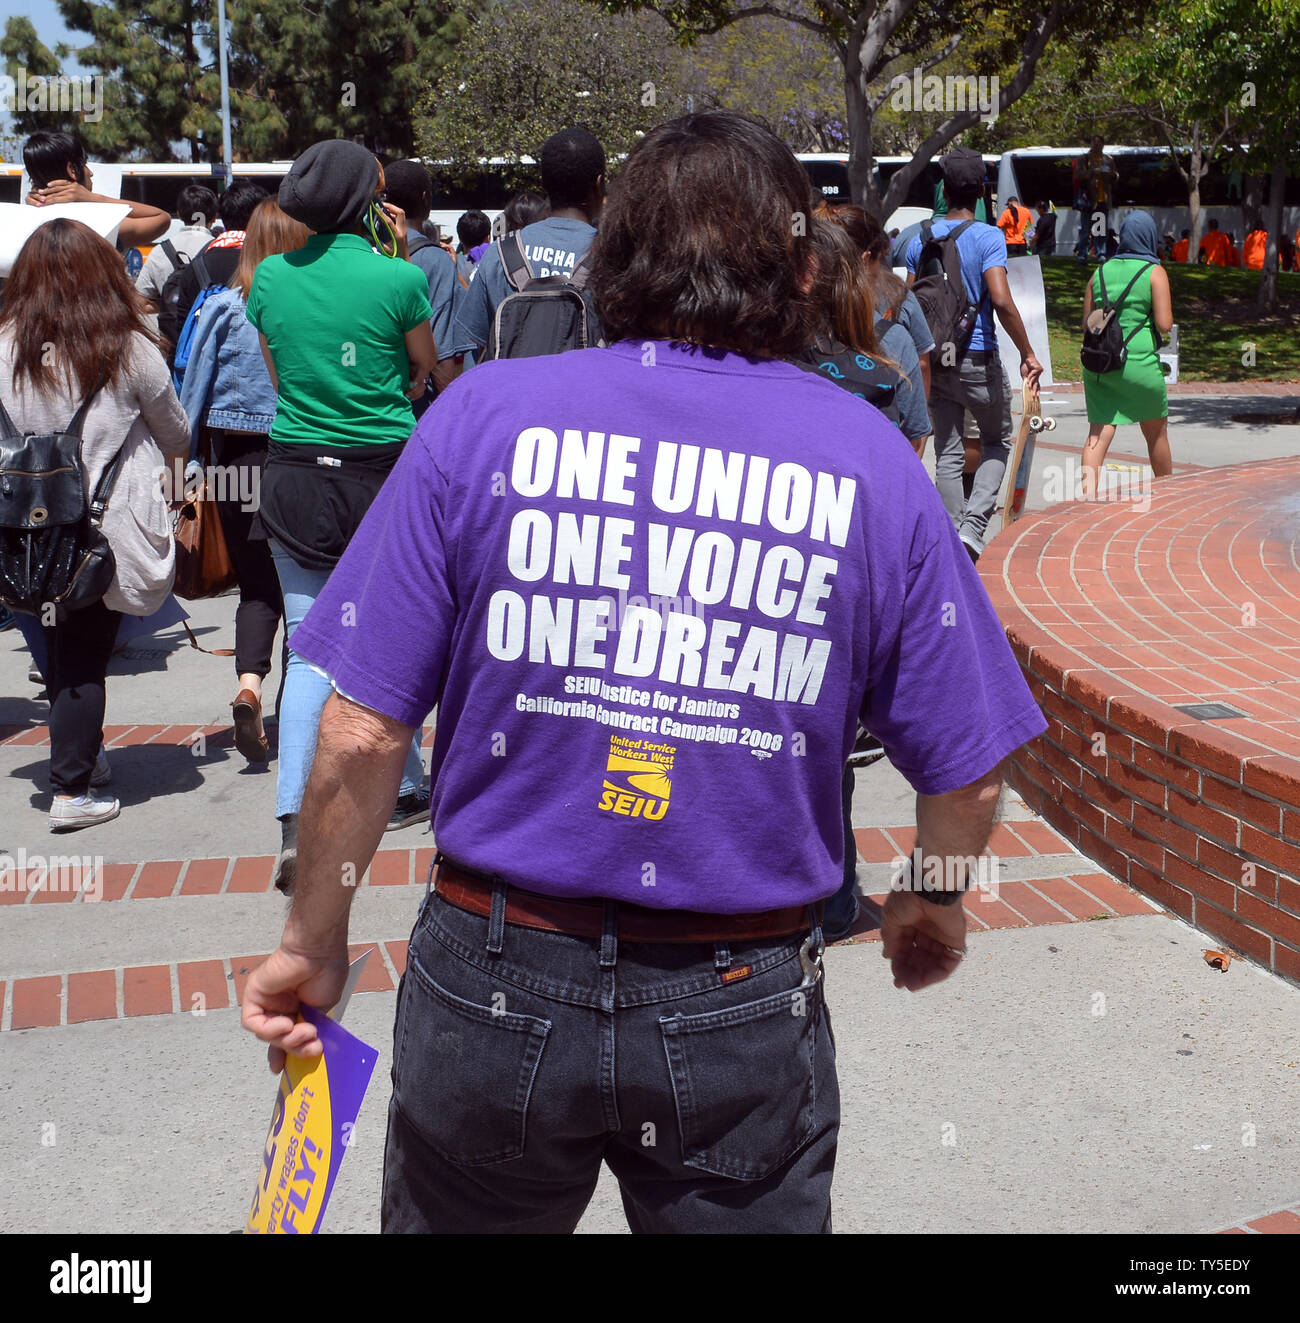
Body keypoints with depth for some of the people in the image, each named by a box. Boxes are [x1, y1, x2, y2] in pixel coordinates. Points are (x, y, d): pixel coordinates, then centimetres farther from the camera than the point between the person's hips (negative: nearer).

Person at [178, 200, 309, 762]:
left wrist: (185, 462, 10)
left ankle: (249, 684, -12)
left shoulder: (222, 309, -3)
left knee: (255, 583, 8)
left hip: (236, 458, 1)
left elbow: (194, 392, 2)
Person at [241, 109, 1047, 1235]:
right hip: (745, 1012, 0)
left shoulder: (482, 414, -7)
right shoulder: (874, 462, -4)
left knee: (453, 1216, 25)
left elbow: (363, 735, -9)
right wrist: (933, 905, 19)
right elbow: (966, 765, -1)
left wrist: (316, 942, 6)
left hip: (497, 984, 1)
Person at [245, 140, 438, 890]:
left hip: (295, 476, 3)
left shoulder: (271, 278, 2)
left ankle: (295, 819, -9)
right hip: (383, 471, -2)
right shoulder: (398, 278, -10)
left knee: (309, 649, 4)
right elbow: (426, 369, 6)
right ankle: (405, 789, 30)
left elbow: (274, 376, 12)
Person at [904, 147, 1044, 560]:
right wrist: (1027, 354, -14)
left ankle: (955, 539, 11)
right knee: (997, 444, 13)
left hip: (935, 361, 4)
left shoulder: (921, 240, 4)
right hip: (979, 359, -3)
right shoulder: (988, 237, -10)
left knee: (948, 455, 9)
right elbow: (1001, 301, -21)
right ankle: (973, 526, -4)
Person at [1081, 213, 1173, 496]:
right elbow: (1165, 324, -11)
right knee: (1157, 432, 16)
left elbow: (1086, 324, 10)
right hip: (1139, 362, -3)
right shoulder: (1155, 272, -4)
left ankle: (1088, 491, -21)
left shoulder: (1100, 272, 9)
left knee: (1099, 432, 0)